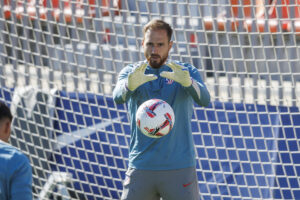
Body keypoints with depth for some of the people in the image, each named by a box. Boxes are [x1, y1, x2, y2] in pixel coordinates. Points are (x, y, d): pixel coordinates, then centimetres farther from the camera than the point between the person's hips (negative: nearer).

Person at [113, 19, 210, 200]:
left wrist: (187, 82, -39)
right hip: (141, 167, 1)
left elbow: (204, 100, -16)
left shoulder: (187, 72, 3)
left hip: (180, 167, -1)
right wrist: (130, 85, -41)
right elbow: (118, 97, -16)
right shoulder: (130, 72, 5)